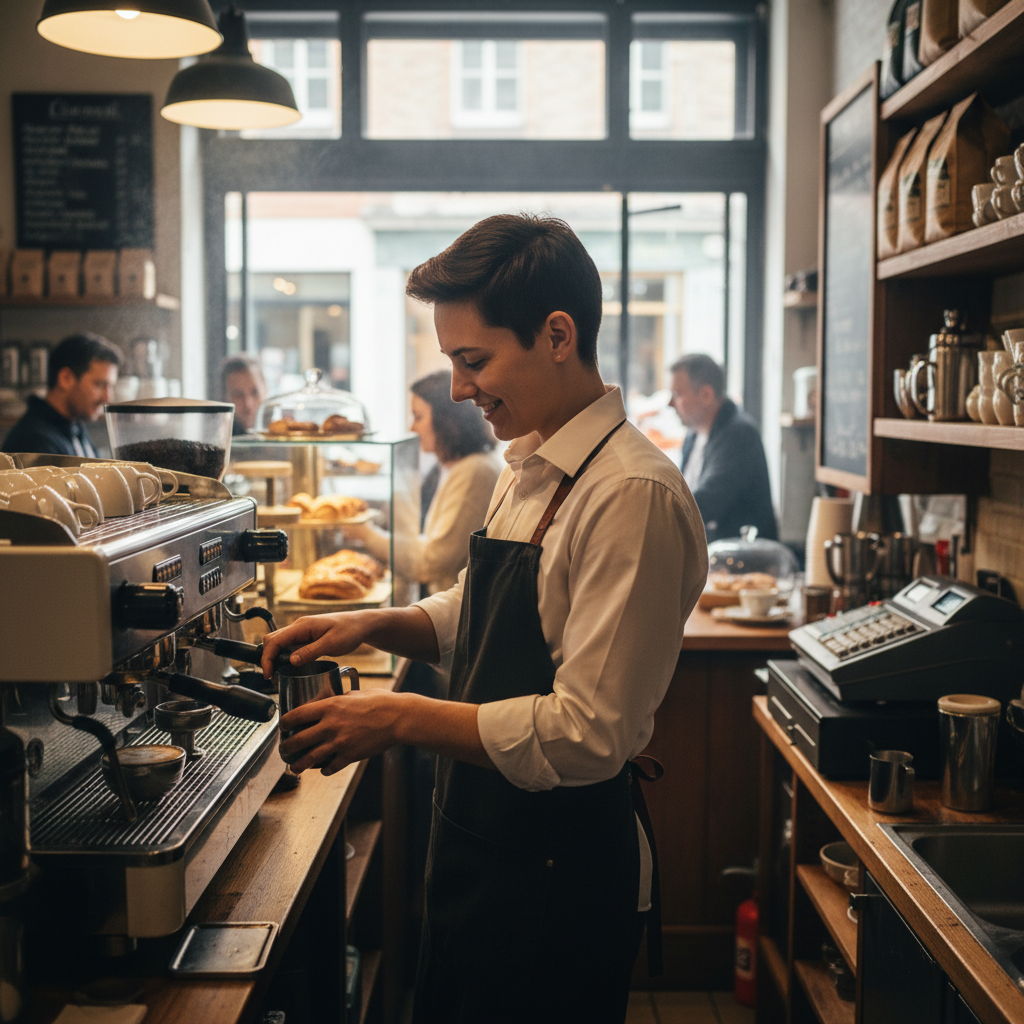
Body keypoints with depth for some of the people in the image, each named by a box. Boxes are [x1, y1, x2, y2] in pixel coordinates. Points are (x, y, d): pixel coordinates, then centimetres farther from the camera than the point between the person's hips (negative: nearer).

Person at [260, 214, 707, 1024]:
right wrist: (374, 625, 2)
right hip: (477, 848, 8)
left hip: (560, 874, -8)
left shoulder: (634, 496, -23)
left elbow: (587, 733, -26)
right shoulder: (526, 472, 5)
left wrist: (400, 719, -22)